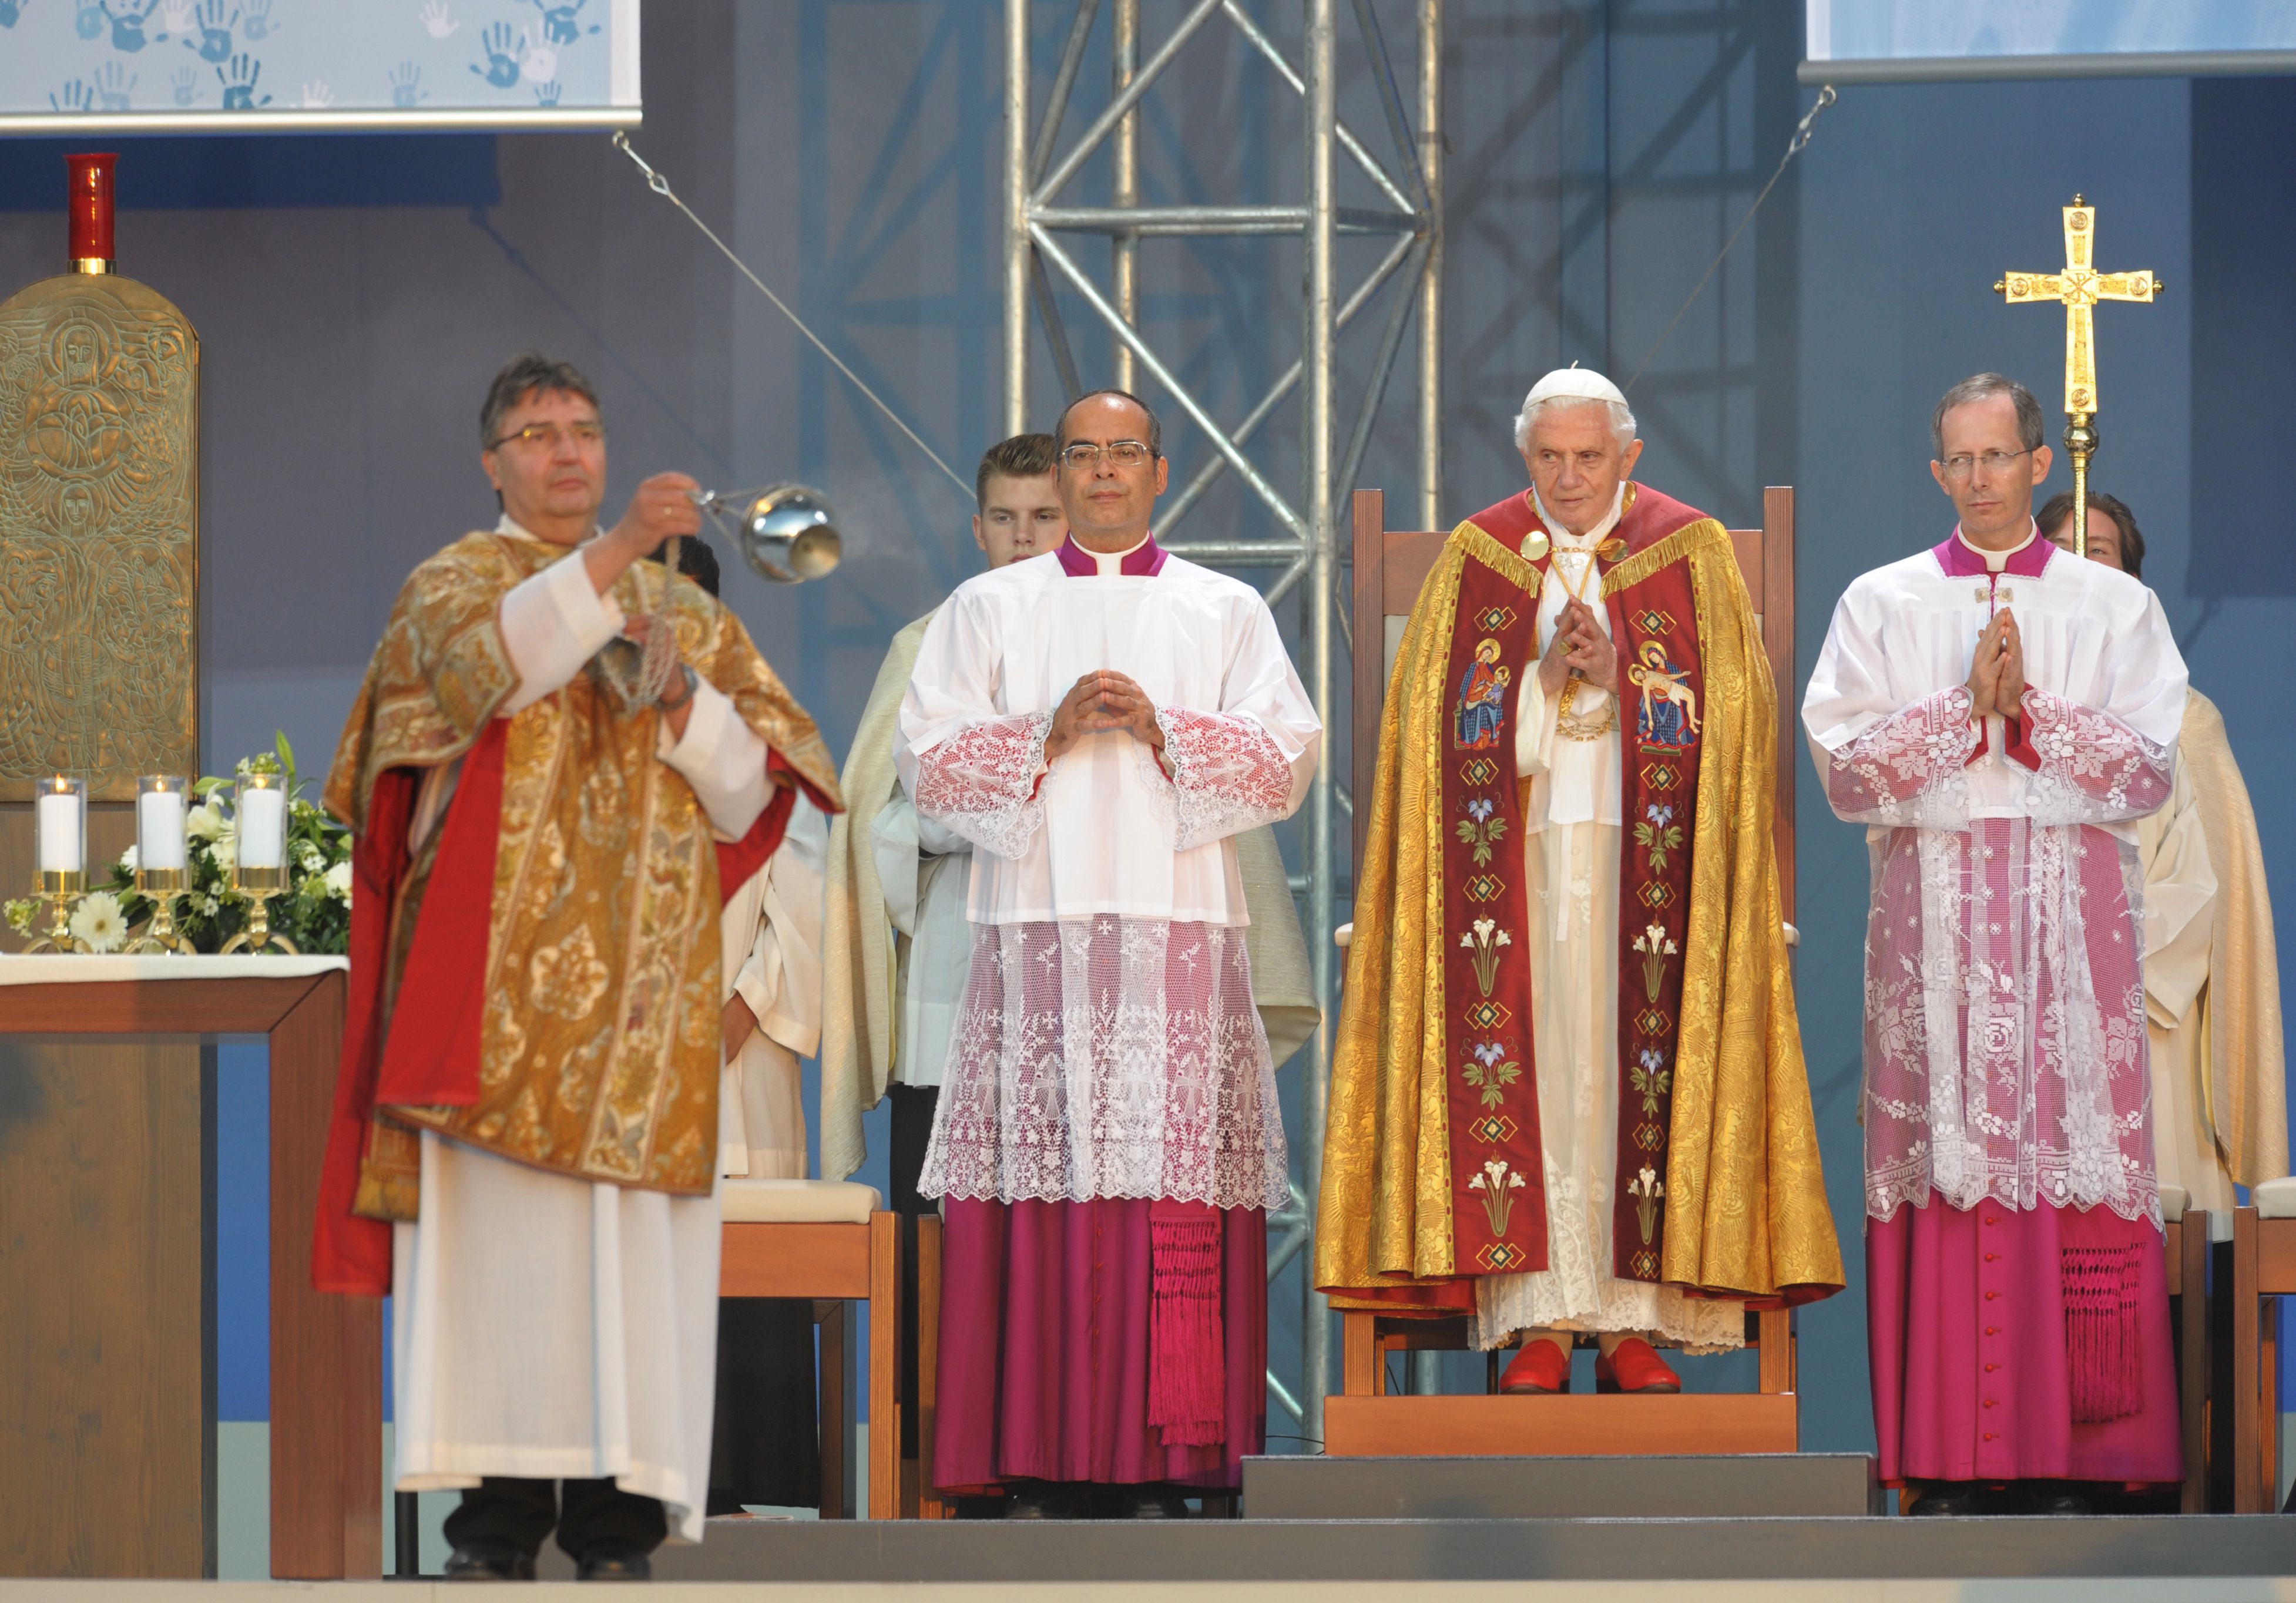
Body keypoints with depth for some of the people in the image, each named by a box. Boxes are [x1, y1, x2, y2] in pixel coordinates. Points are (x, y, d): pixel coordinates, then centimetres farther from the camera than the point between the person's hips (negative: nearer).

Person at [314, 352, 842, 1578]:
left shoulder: (684, 608, 19)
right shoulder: (450, 583, 9)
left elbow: (751, 788, 12)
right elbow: (492, 660, -16)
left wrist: (677, 696, -5)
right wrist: (616, 551, -25)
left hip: (643, 992, 3)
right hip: (499, 982, -2)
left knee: (636, 1241, -5)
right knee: (496, 1234, -8)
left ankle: (616, 1517, -4)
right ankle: (495, 1519, -6)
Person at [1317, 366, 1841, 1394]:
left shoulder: (1692, 555, 6)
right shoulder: (1476, 557, 9)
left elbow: (1722, 714, 1)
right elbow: (1453, 723, 4)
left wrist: (1616, 677, -13)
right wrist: (1548, 676, -12)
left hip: (1643, 859, -1)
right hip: (1517, 856, 1)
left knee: (1633, 1062, -6)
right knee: (1529, 1063, -6)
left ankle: (1633, 1321, -4)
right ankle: (1537, 1322, -6)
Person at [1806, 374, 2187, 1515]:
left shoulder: (2117, 608, 10)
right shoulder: (1882, 605, 11)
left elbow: (2147, 770, 1)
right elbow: (1844, 768, 1)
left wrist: (2029, 708, -9)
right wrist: (1966, 704, -9)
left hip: (2071, 918, 0)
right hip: (1932, 918, 0)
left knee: (2071, 1161, -7)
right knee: (1945, 1163, -6)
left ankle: (2061, 1459, -5)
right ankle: (1946, 1462, -5)